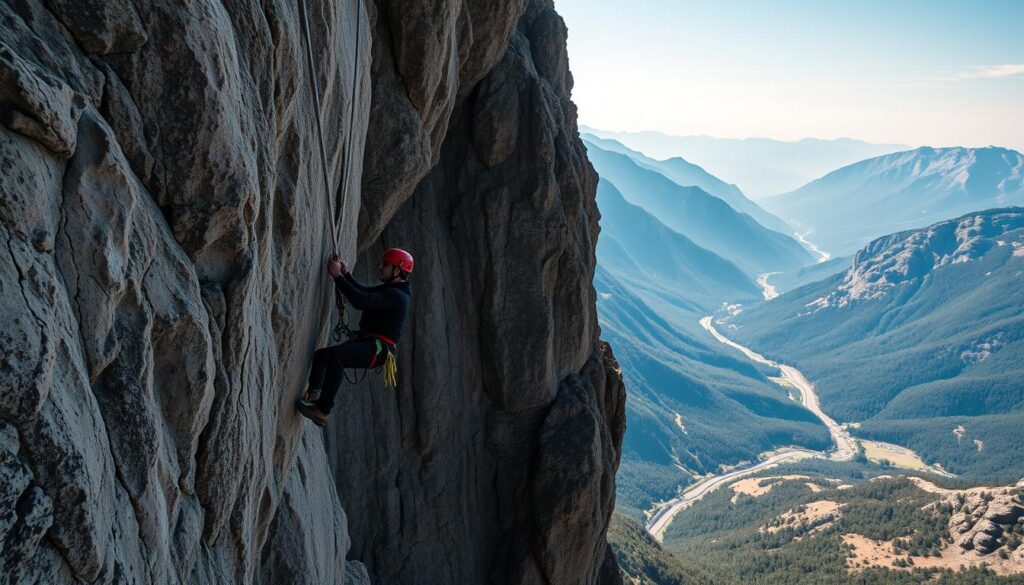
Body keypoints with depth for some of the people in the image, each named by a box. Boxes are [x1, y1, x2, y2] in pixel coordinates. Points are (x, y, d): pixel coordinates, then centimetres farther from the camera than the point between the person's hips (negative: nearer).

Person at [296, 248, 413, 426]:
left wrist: (337, 276, -22)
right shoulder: (391, 288, 17)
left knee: (334, 355, -33)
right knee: (320, 355, 14)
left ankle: (322, 411, -31)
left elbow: (361, 301, -28)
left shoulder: (397, 295, -18)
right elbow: (362, 291, 23)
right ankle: (312, 396, 3)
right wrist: (346, 274, 8)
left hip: (377, 349, -11)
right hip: (365, 341, 11)